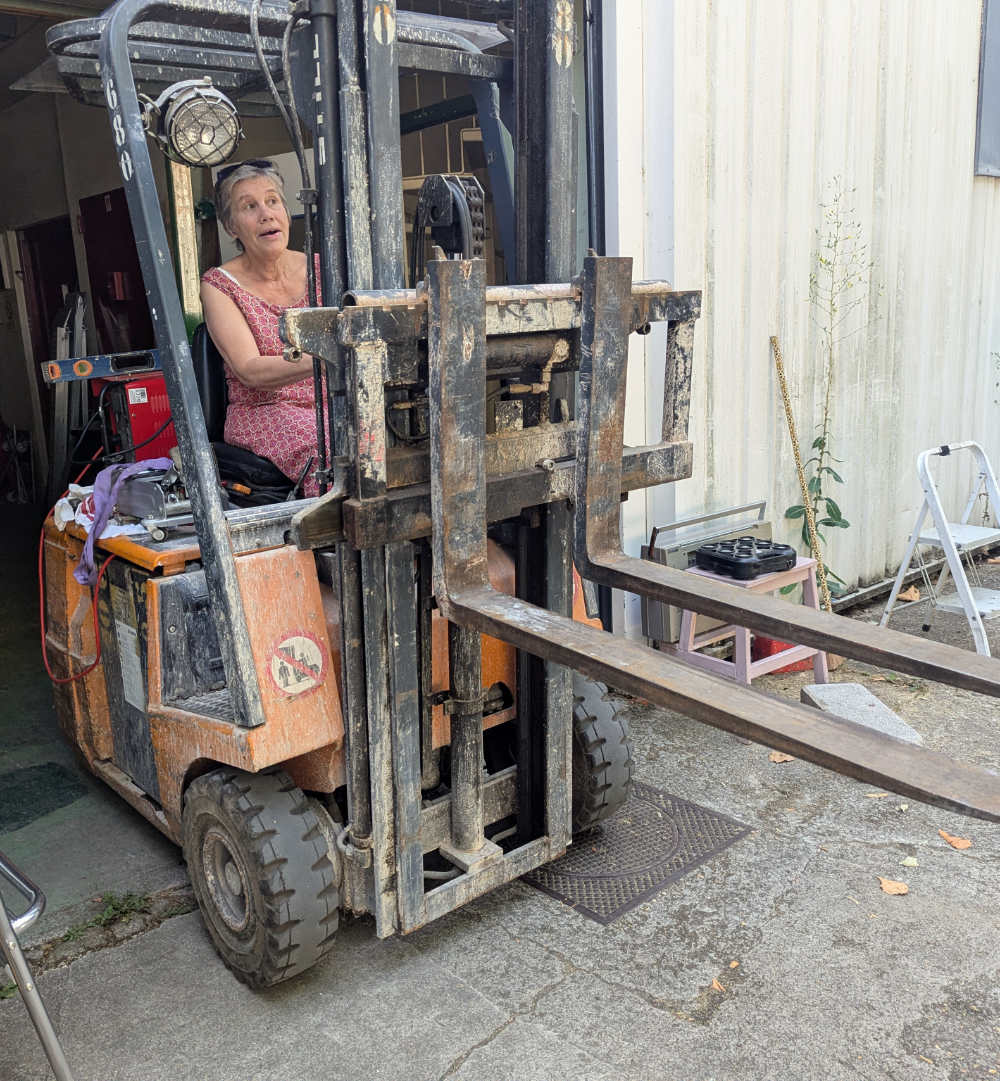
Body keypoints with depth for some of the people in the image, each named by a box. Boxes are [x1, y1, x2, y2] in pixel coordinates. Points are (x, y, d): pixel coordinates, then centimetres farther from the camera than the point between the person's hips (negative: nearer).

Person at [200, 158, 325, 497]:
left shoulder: (318, 270, 10)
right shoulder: (219, 285, 0)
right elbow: (251, 370, -14)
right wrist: (322, 360, -30)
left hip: (329, 403, 3)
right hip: (263, 413, -3)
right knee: (332, 448, -34)